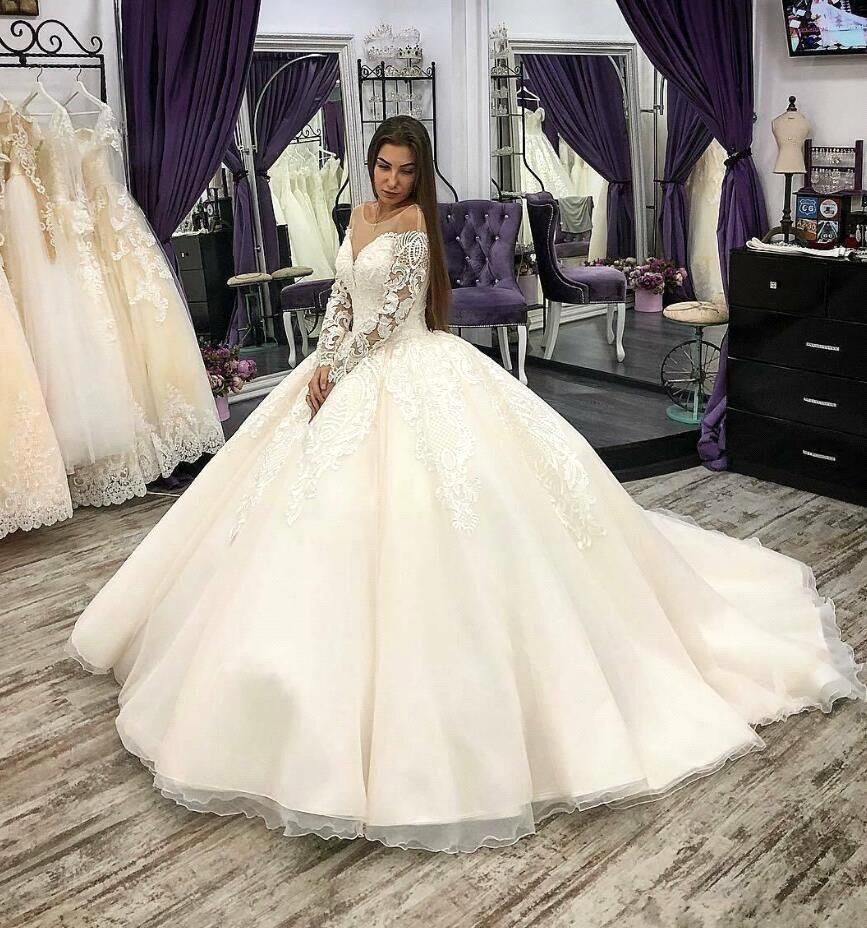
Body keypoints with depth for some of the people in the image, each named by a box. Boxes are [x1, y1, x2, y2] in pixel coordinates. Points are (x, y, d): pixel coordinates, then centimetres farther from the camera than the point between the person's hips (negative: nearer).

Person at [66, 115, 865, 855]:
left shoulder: (412, 224, -11)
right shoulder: (361, 216, 13)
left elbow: (391, 316, -14)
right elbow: (341, 300, 14)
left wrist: (335, 373, -10)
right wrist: (323, 366, 0)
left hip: (413, 377, -9)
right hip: (358, 372, 9)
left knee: (422, 518, -13)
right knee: (338, 517, 12)